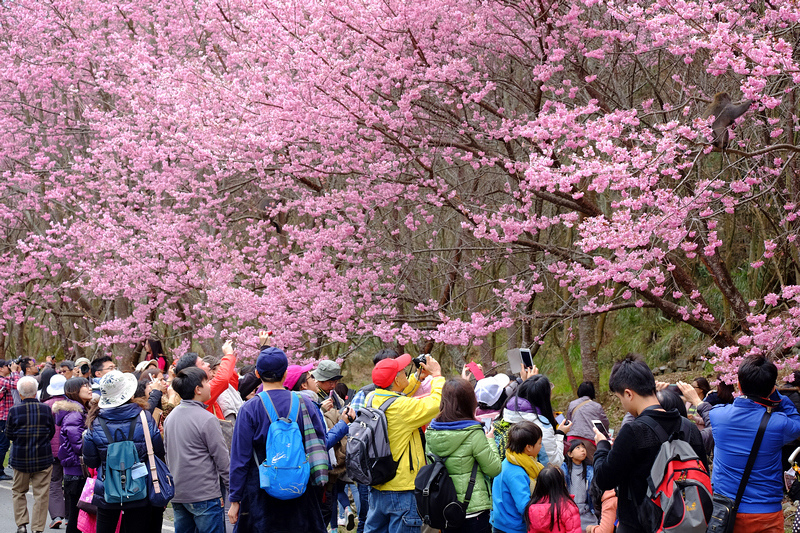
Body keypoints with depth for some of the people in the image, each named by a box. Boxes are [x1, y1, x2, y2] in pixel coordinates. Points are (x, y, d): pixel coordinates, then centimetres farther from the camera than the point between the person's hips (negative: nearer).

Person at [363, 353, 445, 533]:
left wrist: (419, 377, 21)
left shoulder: (371, 399, 2)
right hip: (402, 490, -8)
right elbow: (438, 402, -20)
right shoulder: (403, 408, -23)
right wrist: (437, 375, -5)